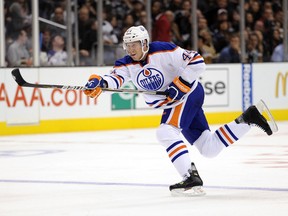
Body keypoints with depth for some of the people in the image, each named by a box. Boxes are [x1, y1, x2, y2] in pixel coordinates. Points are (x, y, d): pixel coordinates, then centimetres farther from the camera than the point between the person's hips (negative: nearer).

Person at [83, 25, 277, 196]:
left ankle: (192, 178, -29)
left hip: (189, 93, -8)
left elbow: (197, 62, -20)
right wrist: (100, 83, -43)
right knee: (209, 148, 7)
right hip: (173, 104, 8)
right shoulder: (127, 64, -3)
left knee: (166, 132, -27)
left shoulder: (163, 51, -20)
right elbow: (116, 78, -22)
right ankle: (247, 119, 19)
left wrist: (179, 84, -25)